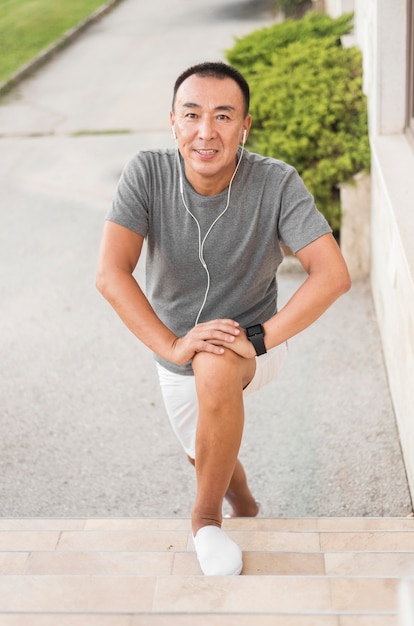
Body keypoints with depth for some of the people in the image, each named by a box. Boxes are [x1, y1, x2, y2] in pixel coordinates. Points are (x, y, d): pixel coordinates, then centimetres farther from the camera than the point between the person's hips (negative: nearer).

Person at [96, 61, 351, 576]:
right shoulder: (146, 174, -22)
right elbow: (110, 273, -29)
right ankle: (246, 509, 61)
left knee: (215, 367, -38)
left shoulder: (277, 183, -25)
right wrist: (172, 346, -39)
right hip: (176, 353, 3)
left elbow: (333, 275, -30)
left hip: (255, 345, -3)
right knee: (209, 458, 23)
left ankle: (206, 517, -15)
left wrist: (256, 339, -37)